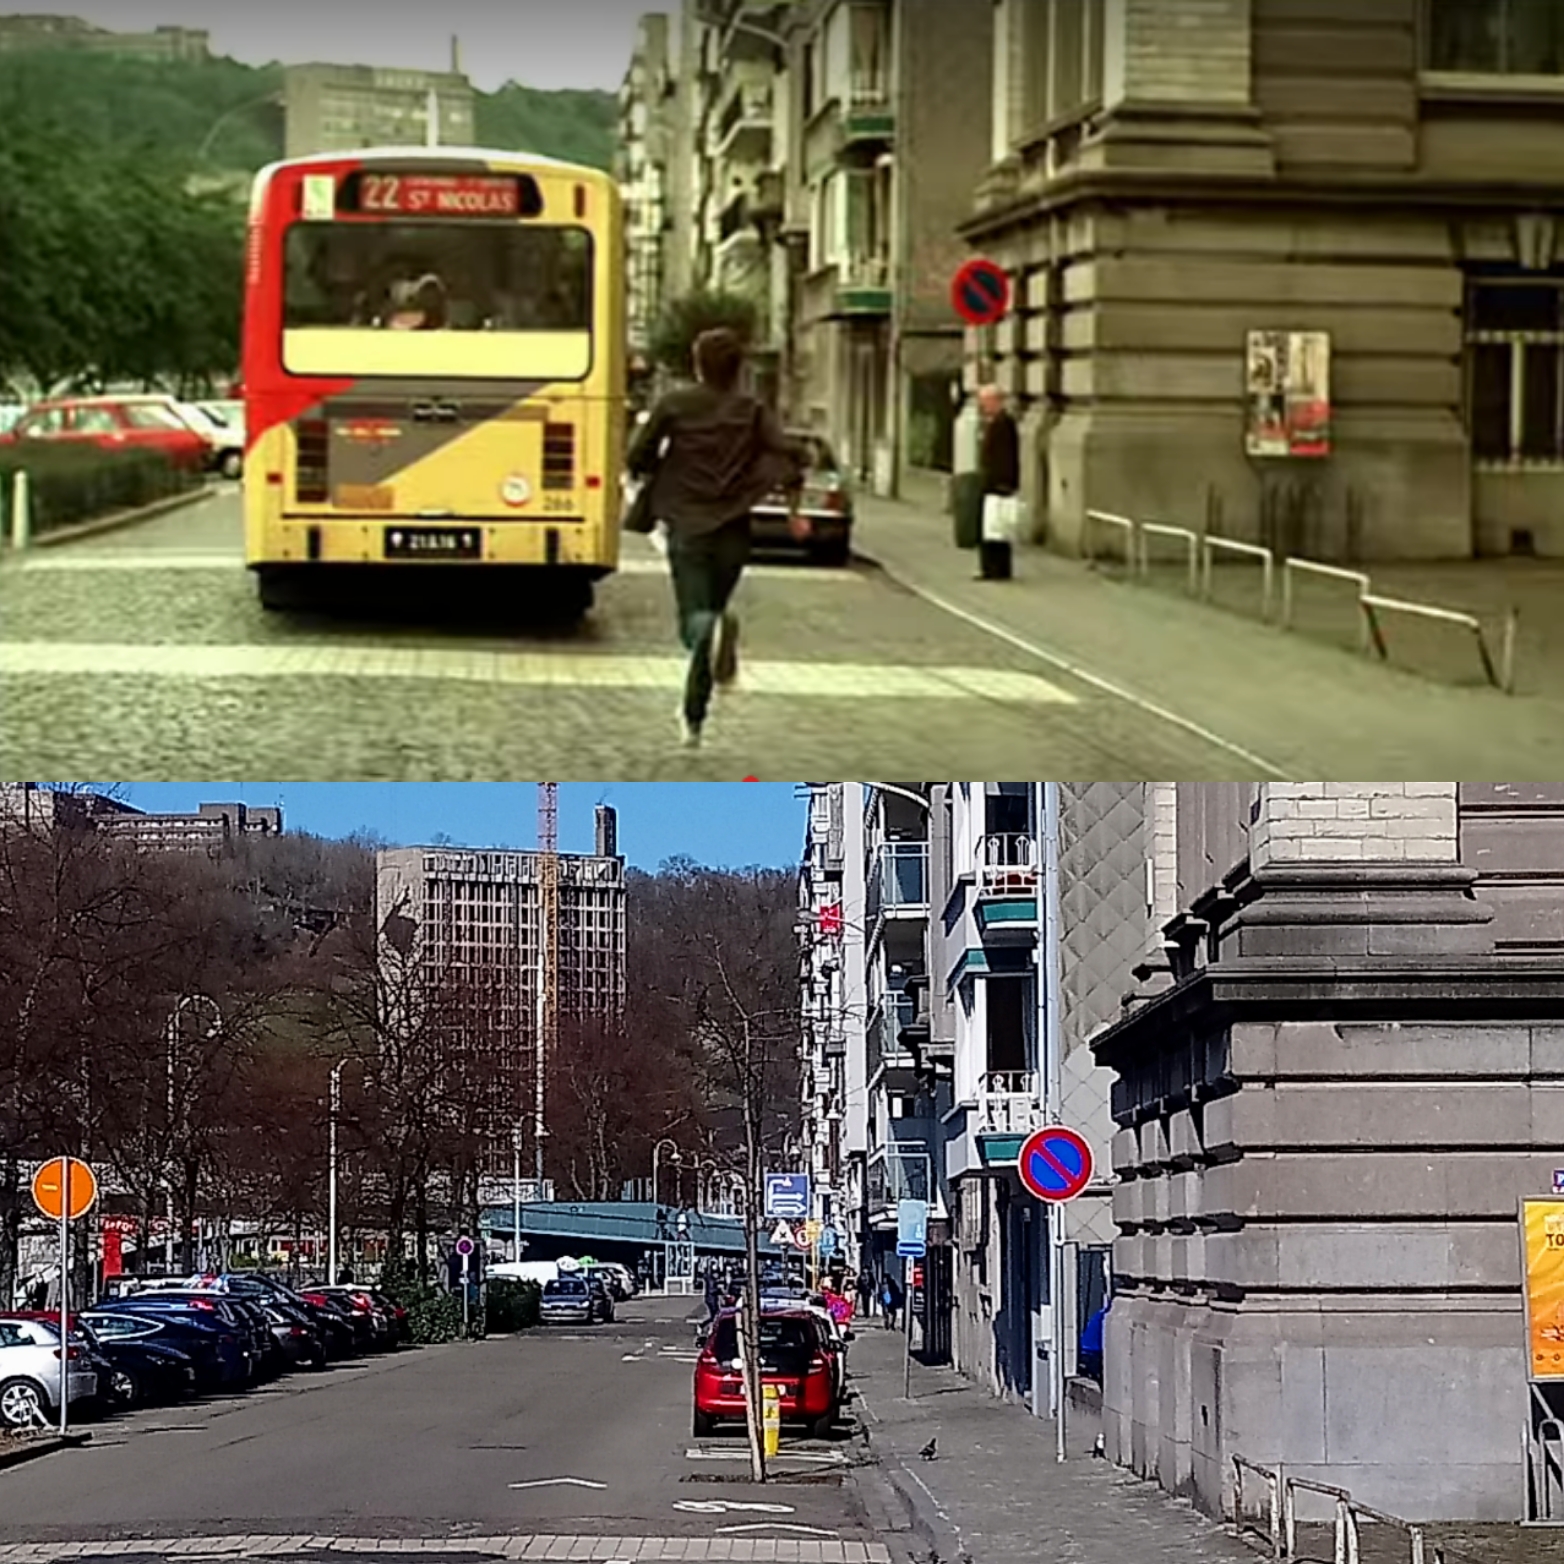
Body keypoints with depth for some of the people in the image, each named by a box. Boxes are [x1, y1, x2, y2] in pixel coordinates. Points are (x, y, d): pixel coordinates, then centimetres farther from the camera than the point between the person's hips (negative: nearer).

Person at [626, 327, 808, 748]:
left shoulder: (675, 405, 0)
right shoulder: (752, 411, 3)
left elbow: (637, 460, -1)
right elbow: (789, 457, -7)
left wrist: (653, 477, 21)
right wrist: (794, 513, 4)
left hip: (687, 527, -2)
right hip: (733, 532, 2)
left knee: (695, 622, -7)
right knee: (711, 612, 16)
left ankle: (716, 628, -45)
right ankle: (693, 717, 19)